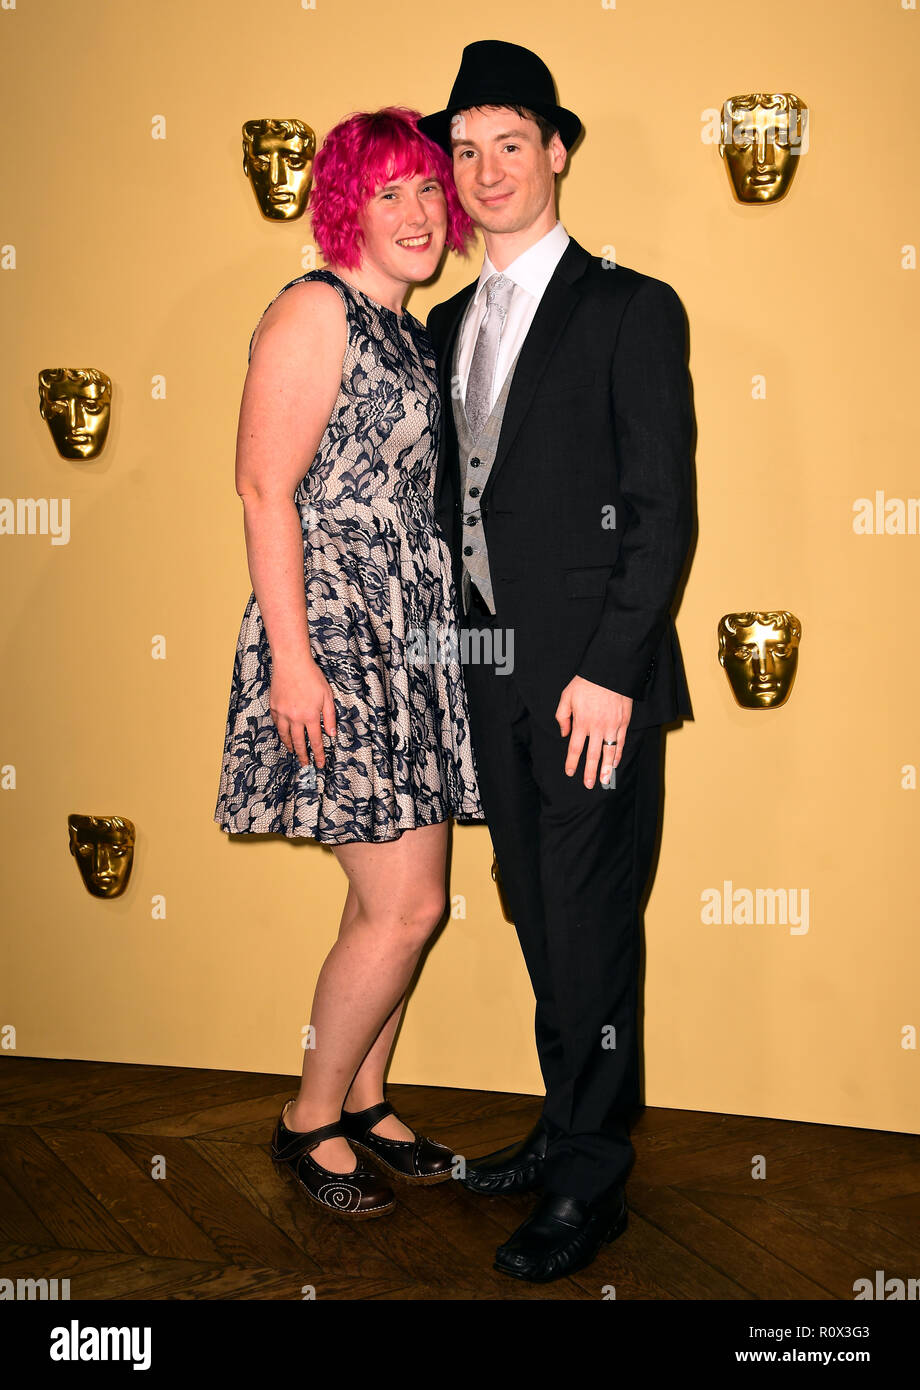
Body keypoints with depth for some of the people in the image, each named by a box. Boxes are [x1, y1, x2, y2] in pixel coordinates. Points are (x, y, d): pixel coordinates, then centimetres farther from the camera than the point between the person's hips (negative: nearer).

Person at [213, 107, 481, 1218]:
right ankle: (311, 1120, 12)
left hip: (414, 638, 8)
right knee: (403, 904, -7)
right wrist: (290, 657, -20)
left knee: (395, 896, 11)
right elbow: (265, 488, -14)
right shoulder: (315, 310, -8)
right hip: (336, 635, -8)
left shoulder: (412, 332, 17)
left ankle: (363, 1100, 27)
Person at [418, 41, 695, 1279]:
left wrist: (610, 673, -16)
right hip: (493, 677, 6)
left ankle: (593, 1184, 14)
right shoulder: (451, 324, 15)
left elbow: (665, 511, -10)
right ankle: (567, 1132, 31)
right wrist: (458, 648, 10)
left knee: (591, 929, 0)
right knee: (540, 920, 15)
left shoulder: (630, 311, -4)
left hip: (593, 677, -6)